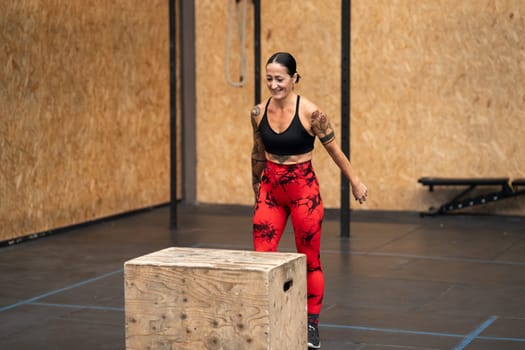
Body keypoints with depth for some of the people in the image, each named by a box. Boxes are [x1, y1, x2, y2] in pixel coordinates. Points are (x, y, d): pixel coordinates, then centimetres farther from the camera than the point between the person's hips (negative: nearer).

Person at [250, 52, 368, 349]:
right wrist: (256, 185, 24)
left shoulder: (310, 112, -15)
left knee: (310, 261, 6)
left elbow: (335, 150, -4)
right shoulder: (259, 113, -2)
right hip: (270, 190, 4)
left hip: (303, 190, -4)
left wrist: (355, 182, 4)